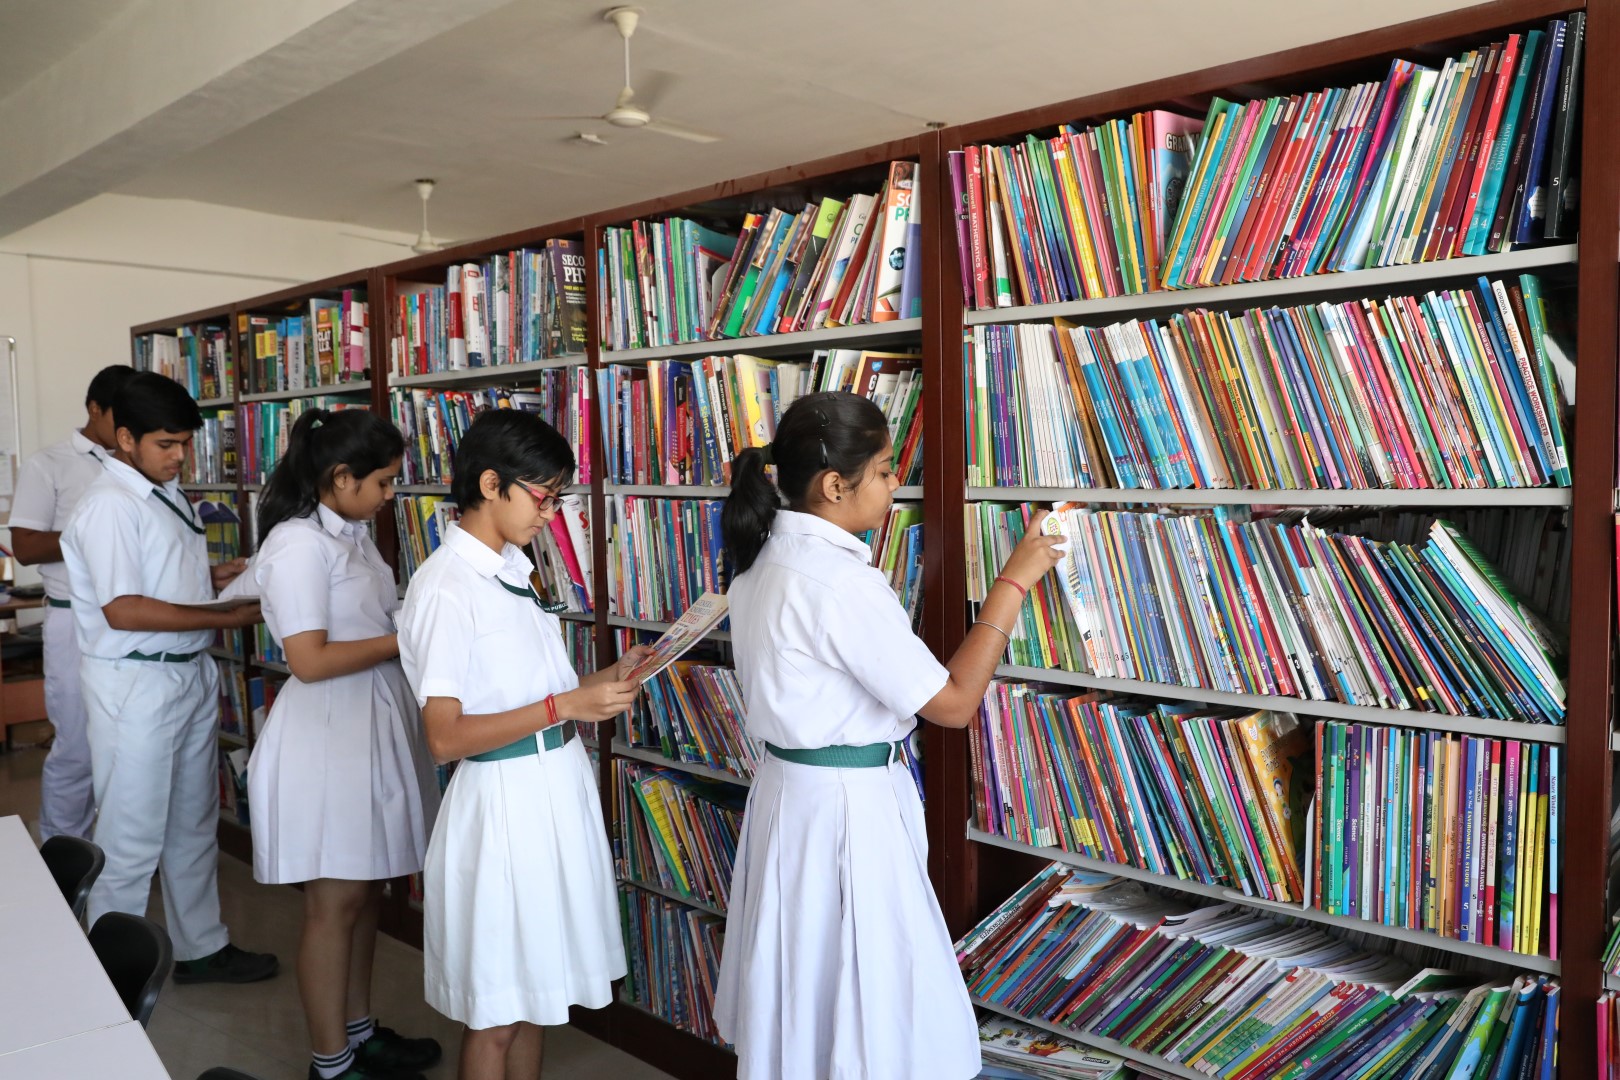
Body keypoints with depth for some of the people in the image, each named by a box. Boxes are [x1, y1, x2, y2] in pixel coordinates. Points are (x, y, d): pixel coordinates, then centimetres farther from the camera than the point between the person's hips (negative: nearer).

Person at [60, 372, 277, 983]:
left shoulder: (166, 492, 10)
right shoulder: (110, 504, -17)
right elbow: (123, 609, -24)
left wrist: (215, 575, 2)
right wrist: (225, 619, -24)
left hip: (190, 674, 9)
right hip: (136, 685, -9)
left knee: (194, 825, 19)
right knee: (131, 841, 4)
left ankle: (200, 947, 33)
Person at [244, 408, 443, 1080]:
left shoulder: (351, 533, 10)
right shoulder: (298, 544, -17)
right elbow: (309, 659, -21)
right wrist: (406, 641, -15)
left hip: (375, 721, 9)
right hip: (326, 731, -9)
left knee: (368, 891, 17)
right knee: (335, 902, 3)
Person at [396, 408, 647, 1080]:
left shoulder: (512, 568, 8)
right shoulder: (445, 588, -17)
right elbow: (445, 738, -21)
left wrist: (604, 682, 1)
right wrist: (565, 706, -25)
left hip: (558, 789, 8)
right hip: (504, 799, -8)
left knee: (536, 988, 20)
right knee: (496, 1011, 9)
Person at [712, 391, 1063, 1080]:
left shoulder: (764, 556, 3)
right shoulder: (840, 582, -25)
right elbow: (953, 703, -21)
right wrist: (1013, 582, -16)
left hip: (788, 788, 9)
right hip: (848, 807, -9)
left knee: (799, 983, 23)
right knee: (863, 995, 7)